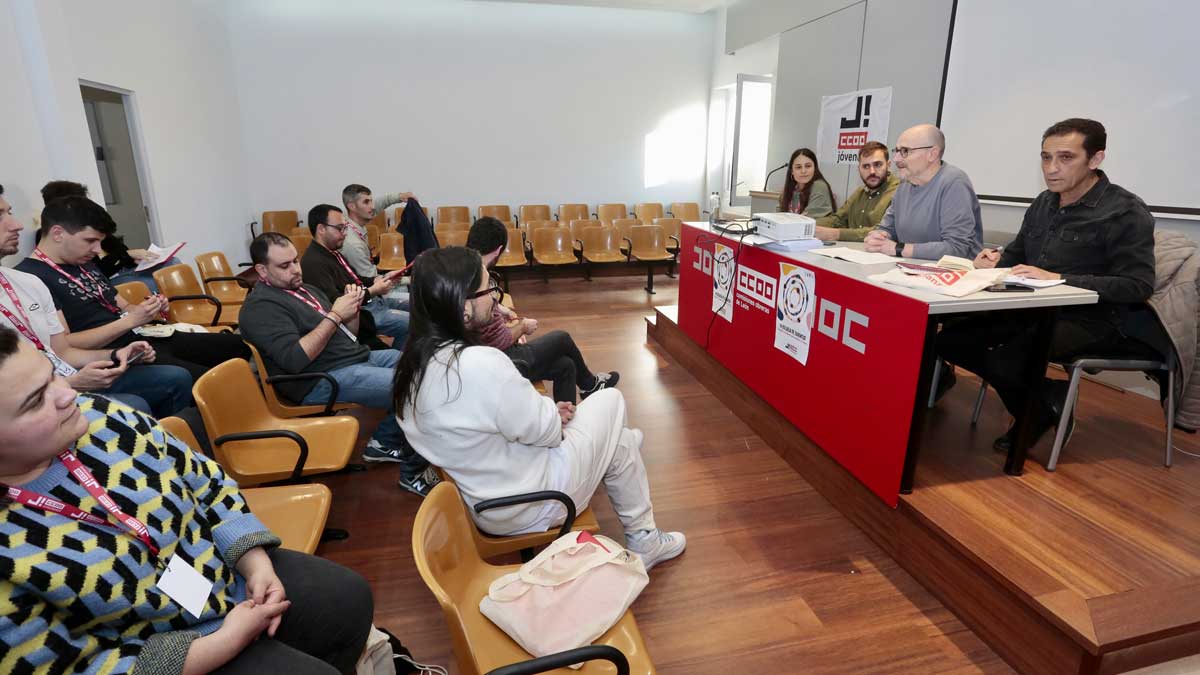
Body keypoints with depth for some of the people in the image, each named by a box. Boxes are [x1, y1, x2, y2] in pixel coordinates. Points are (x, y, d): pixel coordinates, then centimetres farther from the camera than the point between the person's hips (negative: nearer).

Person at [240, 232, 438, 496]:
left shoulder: (304, 288, 17)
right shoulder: (261, 307, -9)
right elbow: (294, 359, -22)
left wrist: (352, 309, -2)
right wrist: (334, 315, -18)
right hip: (324, 381, -9)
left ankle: (384, 442, 13)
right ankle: (413, 471, -3)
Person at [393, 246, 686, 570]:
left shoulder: (413, 362, -5)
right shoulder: (482, 364, -33)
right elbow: (543, 430, -21)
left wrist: (546, 411, 2)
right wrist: (553, 414, 1)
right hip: (527, 508, -8)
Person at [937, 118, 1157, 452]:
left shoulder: (1126, 212, -11)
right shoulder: (1043, 203, 10)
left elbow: (1138, 286, -19)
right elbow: (1017, 254, 22)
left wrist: (1058, 278, -27)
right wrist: (998, 260, -3)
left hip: (1090, 319, -7)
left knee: (1004, 361, -32)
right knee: (949, 340, -7)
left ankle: (1042, 410, 5)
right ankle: (1047, 397, 6)